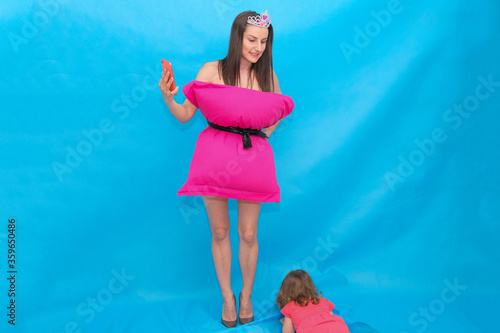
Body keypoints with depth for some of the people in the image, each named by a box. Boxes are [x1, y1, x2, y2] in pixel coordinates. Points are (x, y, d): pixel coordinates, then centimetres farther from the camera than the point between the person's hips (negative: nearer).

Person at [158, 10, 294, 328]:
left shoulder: (268, 75, 6)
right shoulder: (212, 70, -1)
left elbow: (280, 111, 22)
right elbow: (185, 115, -2)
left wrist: (266, 131, 7)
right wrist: (168, 97, -19)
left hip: (252, 157, 1)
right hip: (216, 155, -1)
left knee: (249, 234, 6)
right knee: (219, 232, 8)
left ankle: (246, 295, 29)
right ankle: (227, 296, 27)